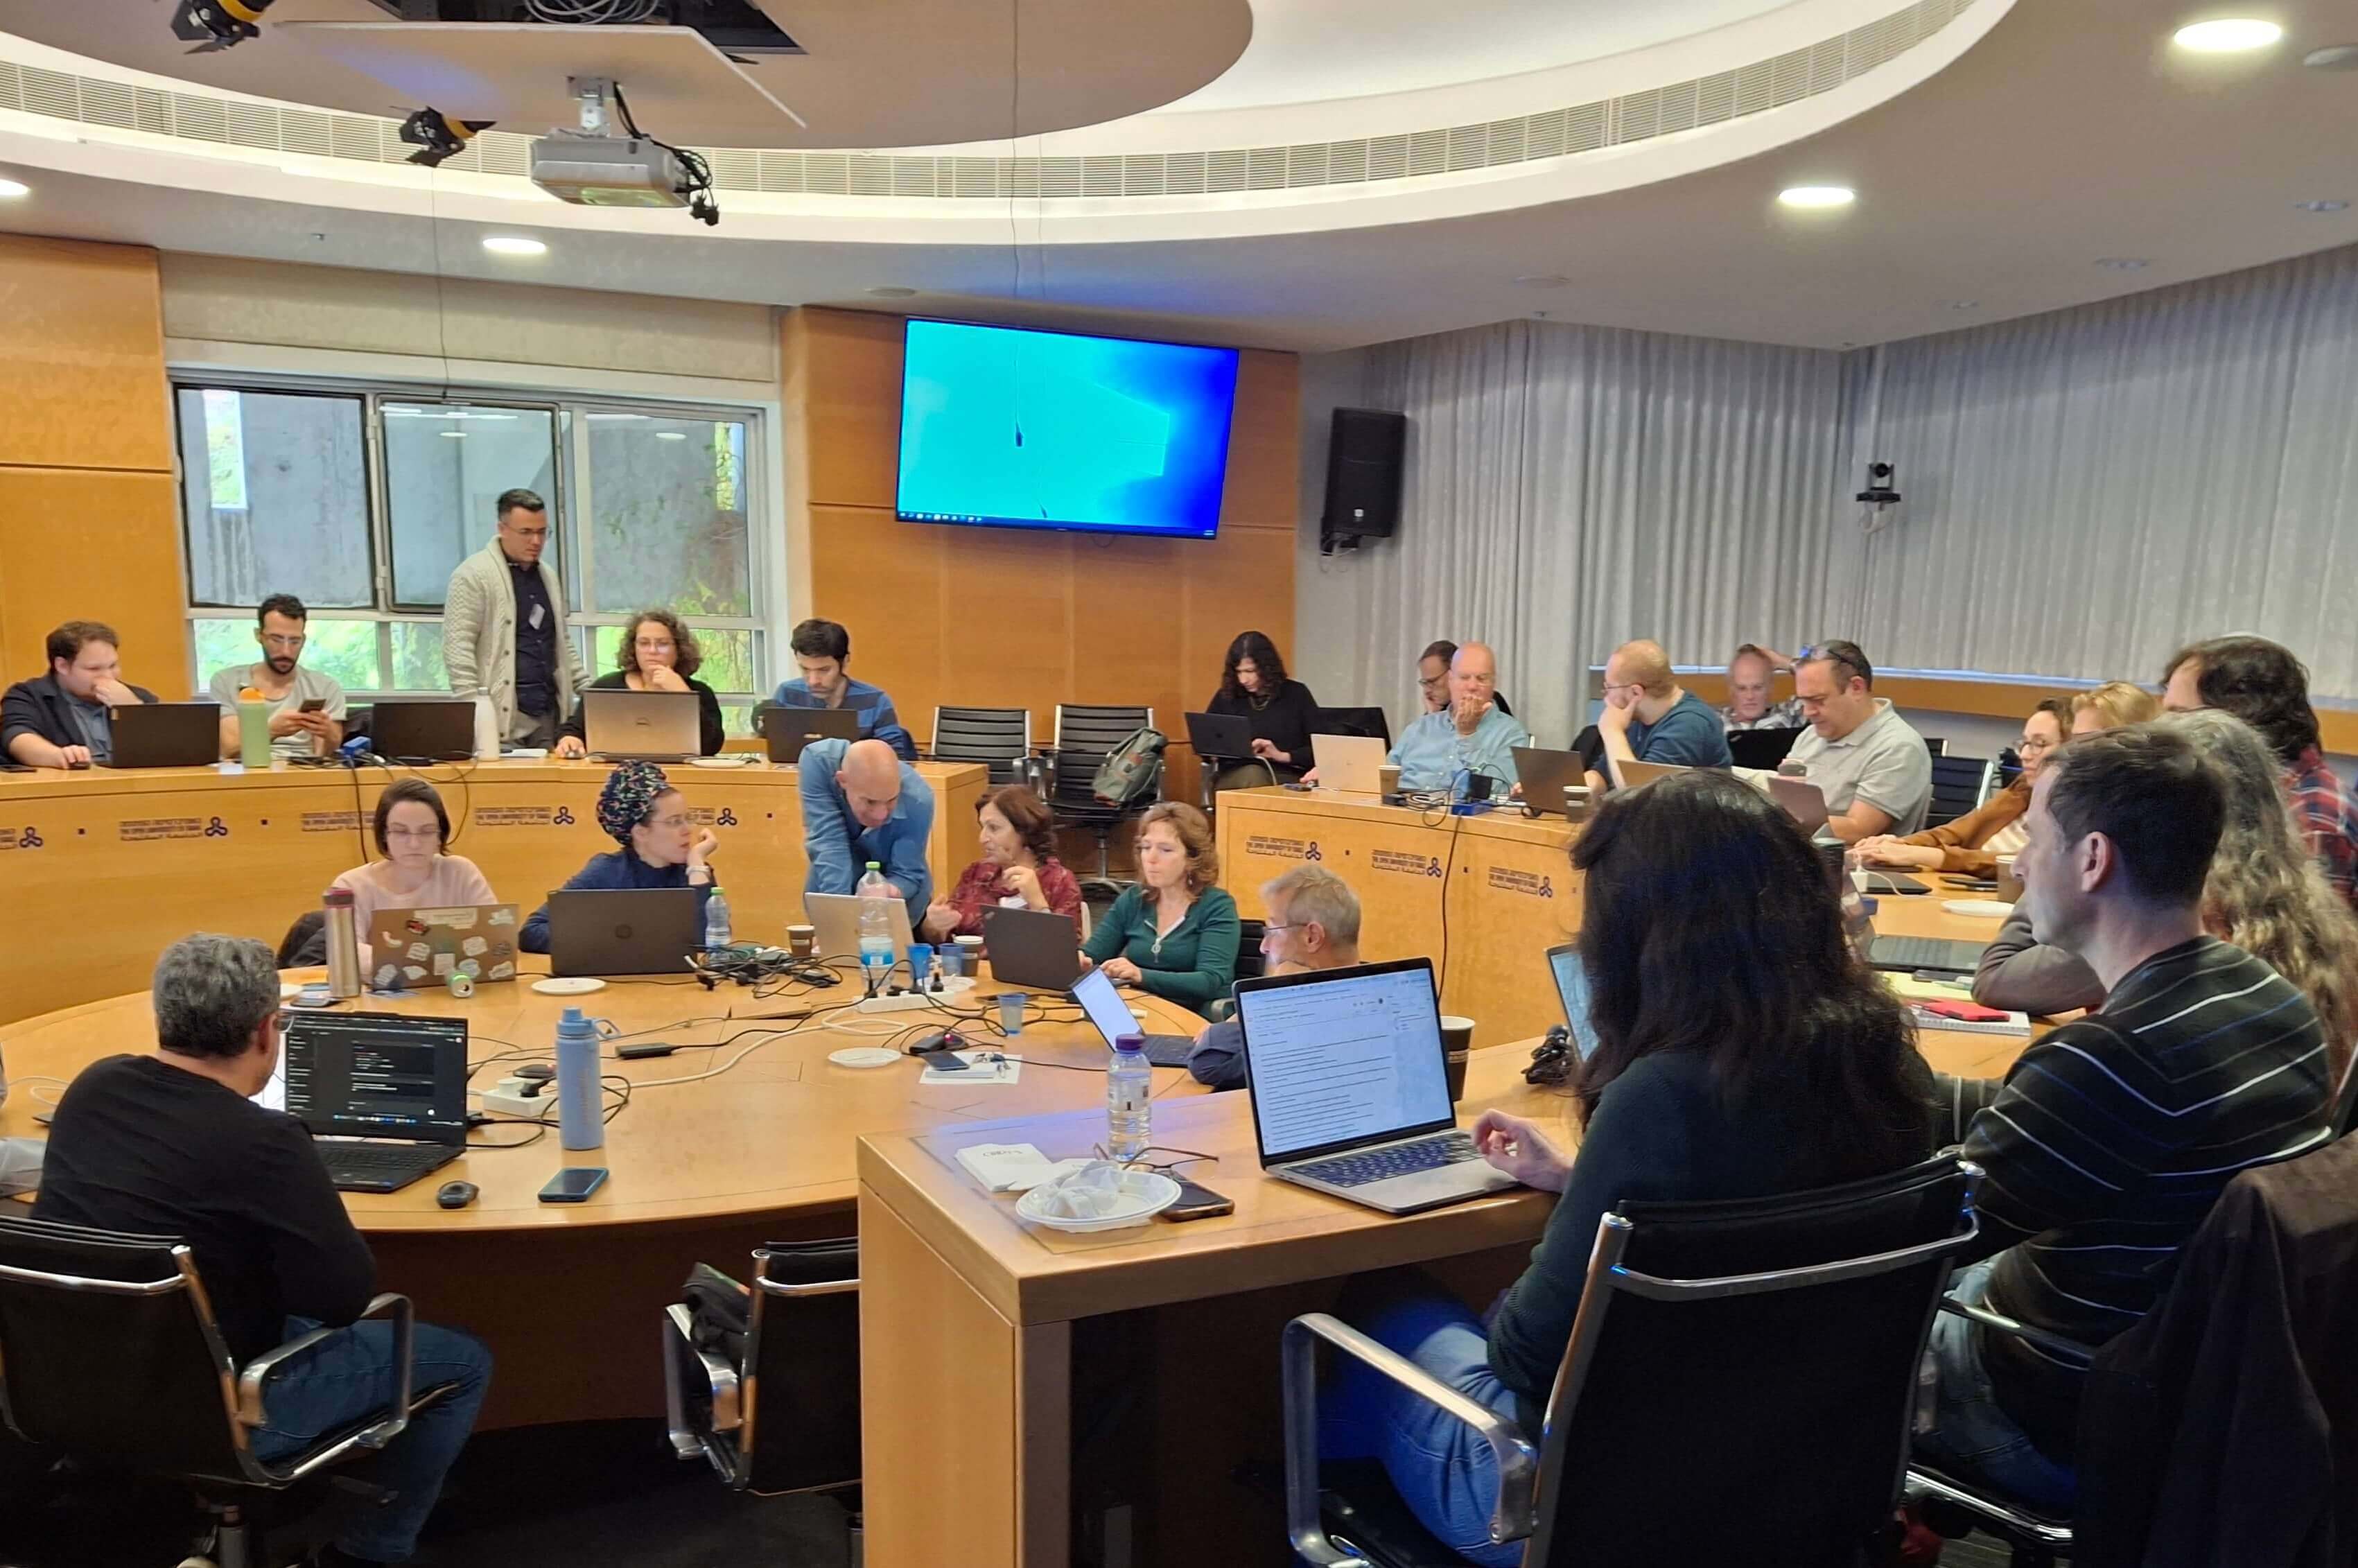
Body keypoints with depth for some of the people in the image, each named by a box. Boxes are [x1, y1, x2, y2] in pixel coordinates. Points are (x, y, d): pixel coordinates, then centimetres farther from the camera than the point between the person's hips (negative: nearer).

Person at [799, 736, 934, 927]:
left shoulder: (918, 799, -35)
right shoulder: (818, 761, -34)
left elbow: (906, 873, -26)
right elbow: (828, 844, -36)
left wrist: (891, 893, -49)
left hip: (889, 878, 0)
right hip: (834, 877, 0)